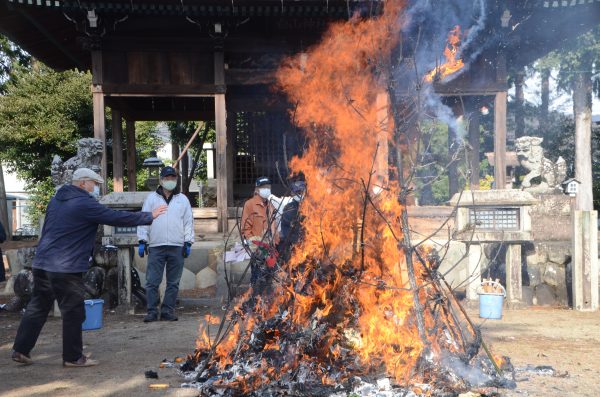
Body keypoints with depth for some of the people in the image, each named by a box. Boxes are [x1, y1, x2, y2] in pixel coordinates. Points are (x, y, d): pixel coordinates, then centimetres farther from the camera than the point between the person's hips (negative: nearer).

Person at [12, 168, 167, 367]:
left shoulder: (56, 200, 15)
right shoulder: (85, 204, -13)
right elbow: (118, 218, -14)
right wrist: (149, 216, -5)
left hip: (42, 263, 9)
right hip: (66, 268, -9)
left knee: (37, 307, 17)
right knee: (73, 313, 2)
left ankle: (20, 349, 21)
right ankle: (73, 357, 10)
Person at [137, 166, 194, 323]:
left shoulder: (183, 199, 11)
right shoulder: (151, 198, 8)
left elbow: (188, 222, 9)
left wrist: (188, 242, 1)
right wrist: (142, 241, -2)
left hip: (177, 247, 1)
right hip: (155, 247, -1)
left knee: (173, 282, 5)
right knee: (152, 281, -3)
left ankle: (168, 311, 13)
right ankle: (152, 312, 4)